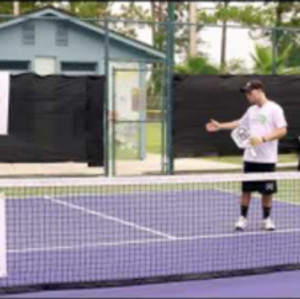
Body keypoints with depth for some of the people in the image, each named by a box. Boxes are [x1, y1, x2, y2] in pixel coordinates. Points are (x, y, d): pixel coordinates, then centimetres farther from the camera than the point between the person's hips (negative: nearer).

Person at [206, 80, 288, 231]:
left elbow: (282, 131, -14)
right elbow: (240, 123, 28)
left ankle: (267, 218, 19)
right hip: (250, 157, 5)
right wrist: (220, 126, 24)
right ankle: (243, 218, 14)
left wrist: (263, 139, -24)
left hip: (267, 159, -5)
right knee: (246, 189, 5)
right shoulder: (251, 110, 11)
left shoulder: (274, 109, -8)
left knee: (267, 190, 5)